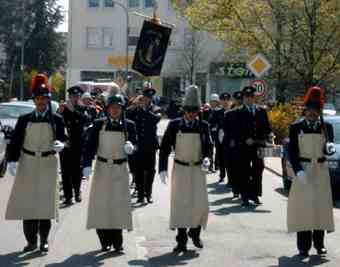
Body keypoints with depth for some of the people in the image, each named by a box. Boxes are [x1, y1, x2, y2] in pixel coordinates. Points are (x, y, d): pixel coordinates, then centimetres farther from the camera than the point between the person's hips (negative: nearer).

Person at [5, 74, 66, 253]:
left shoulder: (57, 120, 3)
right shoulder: (24, 120, 4)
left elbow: (62, 139, 3)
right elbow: (15, 141, 1)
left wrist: (60, 145, -20)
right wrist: (12, 161, -11)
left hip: (48, 165, -1)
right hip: (27, 164, 1)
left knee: (45, 201, 1)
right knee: (27, 202, 1)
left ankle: (44, 241, 11)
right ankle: (31, 241, 12)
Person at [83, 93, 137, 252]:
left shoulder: (129, 125, 3)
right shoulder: (99, 124, 1)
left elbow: (135, 144, 6)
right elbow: (90, 146, -4)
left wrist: (131, 147, -19)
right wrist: (87, 165, -17)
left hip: (121, 169, 0)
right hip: (102, 169, 0)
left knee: (119, 203, 0)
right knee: (101, 203, 1)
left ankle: (117, 242, 8)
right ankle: (105, 242, 11)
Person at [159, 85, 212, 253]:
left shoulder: (203, 126, 2)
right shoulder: (174, 125, -3)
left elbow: (208, 146, 7)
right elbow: (165, 148, -1)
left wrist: (206, 158, -15)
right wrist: (163, 169, -8)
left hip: (198, 169, 1)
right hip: (180, 169, -1)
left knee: (200, 204, 0)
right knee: (180, 204, 1)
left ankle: (195, 233, 25)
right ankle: (181, 240, 9)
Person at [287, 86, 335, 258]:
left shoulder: (326, 127, 4)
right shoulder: (296, 127, -3)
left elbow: (328, 150, 6)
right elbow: (292, 152, -4)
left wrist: (330, 149, -18)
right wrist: (298, 171, -16)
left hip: (321, 171, 2)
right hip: (303, 170, -2)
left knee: (321, 205, 4)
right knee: (303, 206, -3)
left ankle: (319, 243, 14)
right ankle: (304, 246, 1)